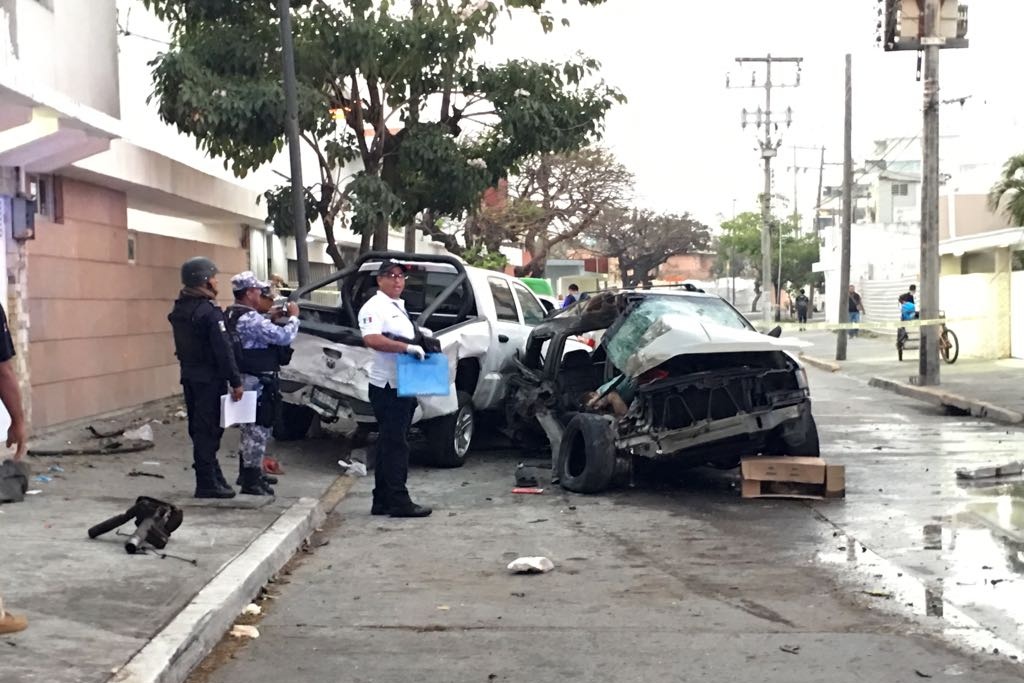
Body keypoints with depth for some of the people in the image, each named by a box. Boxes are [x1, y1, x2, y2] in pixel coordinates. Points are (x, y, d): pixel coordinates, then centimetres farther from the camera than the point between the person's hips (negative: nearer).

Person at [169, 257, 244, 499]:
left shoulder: (179, 310, 10)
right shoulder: (209, 312, -18)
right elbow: (223, 350, -20)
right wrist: (235, 381, -17)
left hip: (189, 376, 9)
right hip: (209, 378, -9)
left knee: (199, 429, 14)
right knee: (208, 430, -4)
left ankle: (213, 477, 24)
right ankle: (207, 483, -1)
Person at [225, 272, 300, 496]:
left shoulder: (234, 315, 12)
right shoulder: (250, 319, -22)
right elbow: (284, 337, -24)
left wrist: (272, 321, 9)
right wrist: (293, 317, -7)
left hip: (246, 379, 11)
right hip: (257, 381, -11)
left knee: (250, 427, 20)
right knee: (258, 429, -7)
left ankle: (248, 472, 31)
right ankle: (251, 480, -4)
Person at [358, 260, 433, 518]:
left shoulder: (398, 306, 20)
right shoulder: (375, 307, -11)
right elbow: (371, 339, -27)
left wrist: (421, 339, 10)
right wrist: (407, 346, -30)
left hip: (403, 386, 10)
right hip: (387, 387, -10)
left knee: (391, 444, 11)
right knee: (395, 444, -8)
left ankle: (383, 501, 17)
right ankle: (398, 502, -5)